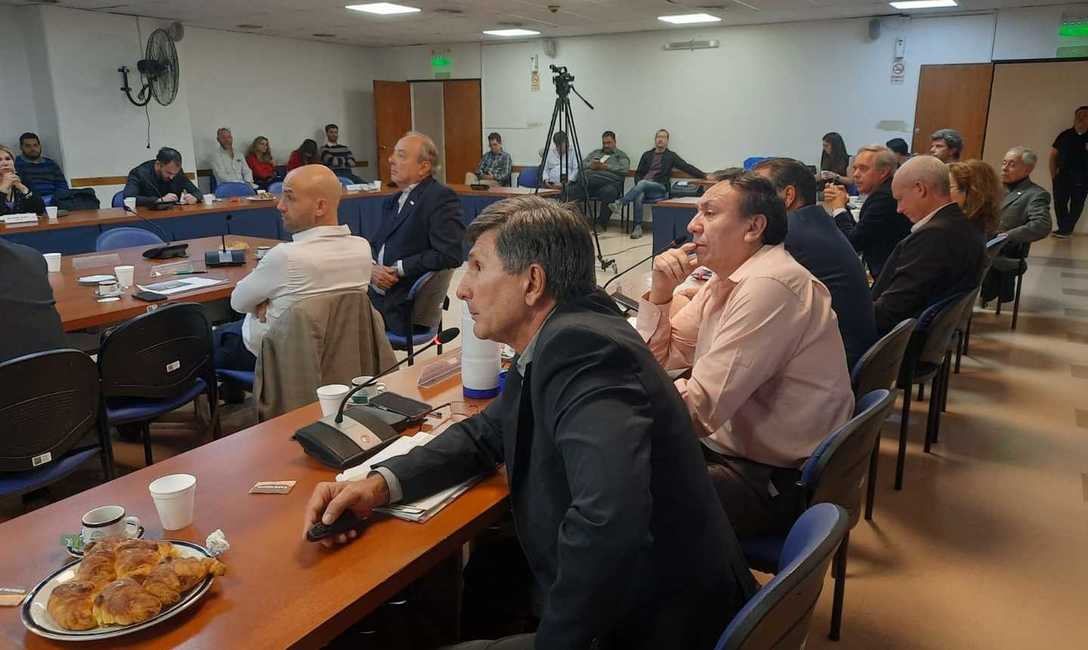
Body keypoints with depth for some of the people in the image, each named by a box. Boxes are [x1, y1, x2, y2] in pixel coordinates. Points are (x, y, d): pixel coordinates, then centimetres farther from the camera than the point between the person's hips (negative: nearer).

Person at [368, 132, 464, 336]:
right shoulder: (393, 201, 19)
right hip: (376, 296, 7)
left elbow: (449, 255, -17)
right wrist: (373, 267, -4)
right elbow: (376, 245, 19)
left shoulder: (441, 197, -8)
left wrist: (399, 269, -13)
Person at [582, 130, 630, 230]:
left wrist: (606, 166, -5)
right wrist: (591, 165, 0)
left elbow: (624, 169, 0)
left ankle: (602, 224, -31)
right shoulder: (595, 152, 34)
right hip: (590, 179, 3)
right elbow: (583, 164, 22)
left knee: (609, 191, -40)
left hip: (609, 181, -3)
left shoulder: (621, 155, 20)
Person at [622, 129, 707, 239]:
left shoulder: (671, 156, 15)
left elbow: (687, 167, 10)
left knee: (643, 183, -36)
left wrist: (705, 176, 1)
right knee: (638, 196, -35)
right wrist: (638, 183, -2)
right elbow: (638, 173, 21)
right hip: (643, 185, 2)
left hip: (659, 188, -2)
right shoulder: (647, 155, 22)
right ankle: (637, 227, -34)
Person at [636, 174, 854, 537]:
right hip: (727, 448, 9)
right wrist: (660, 292, -5)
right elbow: (658, 358, 12)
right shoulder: (726, 278, 7)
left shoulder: (769, 286, -23)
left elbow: (699, 408, -26)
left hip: (775, 480, -9)